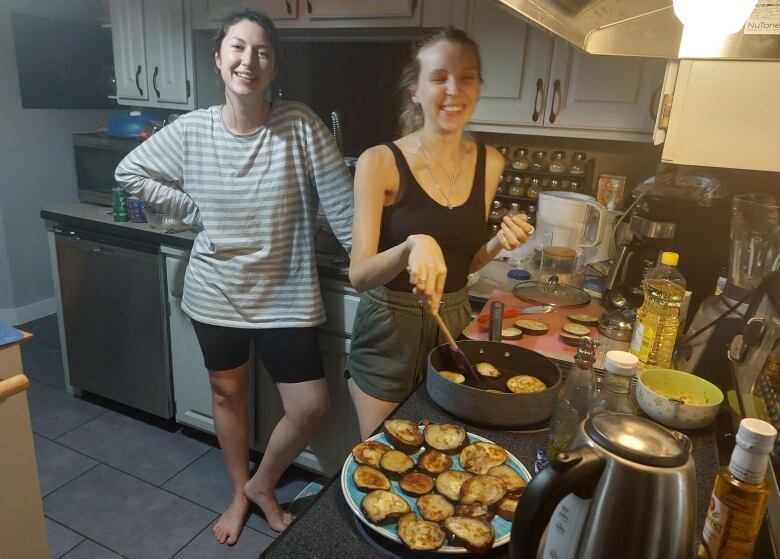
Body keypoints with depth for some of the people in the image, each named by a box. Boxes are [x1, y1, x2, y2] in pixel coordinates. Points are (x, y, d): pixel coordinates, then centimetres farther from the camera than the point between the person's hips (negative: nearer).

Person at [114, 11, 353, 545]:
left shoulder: (300, 125, -12)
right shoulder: (191, 130, -6)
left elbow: (342, 201, -10)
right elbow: (130, 172, 8)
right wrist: (197, 210, -1)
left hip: (285, 295, -1)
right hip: (217, 292, 2)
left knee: (311, 407, 2)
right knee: (228, 395, 17)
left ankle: (263, 483, 33)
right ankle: (240, 493, 43)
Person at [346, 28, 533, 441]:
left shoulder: (488, 163, 0)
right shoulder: (380, 162, -15)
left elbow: (465, 261, 10)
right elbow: (359, 275, -18)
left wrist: (500, 243, -10)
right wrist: (413, 245, -36)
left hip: (454, 323, 5)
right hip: (389, 331, -4)